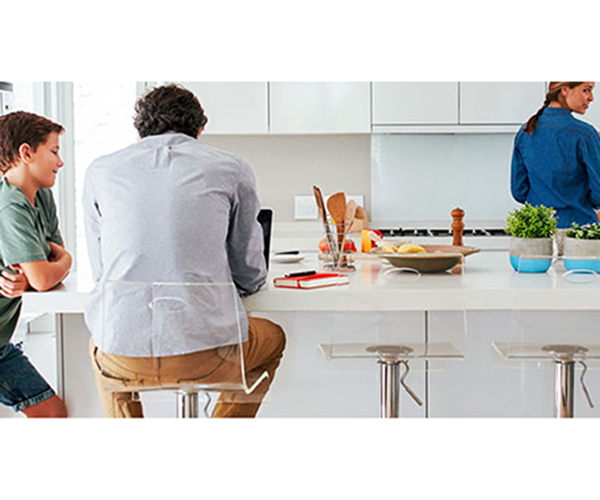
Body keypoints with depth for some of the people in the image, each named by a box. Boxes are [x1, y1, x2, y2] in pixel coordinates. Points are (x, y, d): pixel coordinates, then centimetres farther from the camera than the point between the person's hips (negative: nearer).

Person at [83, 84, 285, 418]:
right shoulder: (232, 168, 6)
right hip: (204, 358, -2)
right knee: (273, 339, 31)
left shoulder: (100, 171, 12)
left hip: (122, 363, 3)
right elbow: (251, 279, 11)